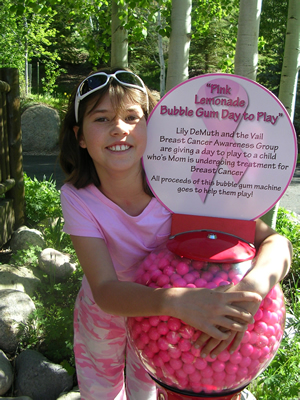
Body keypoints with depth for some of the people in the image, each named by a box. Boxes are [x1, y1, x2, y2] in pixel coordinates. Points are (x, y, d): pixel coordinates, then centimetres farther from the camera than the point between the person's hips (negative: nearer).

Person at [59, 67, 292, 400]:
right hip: (101, 317, 1)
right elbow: (105, 290, -35)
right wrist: (177, 301, -54)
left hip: (160, 323, 0)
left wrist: (249, 290, -52)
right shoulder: (77, 197, -27)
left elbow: (275, 242, -30)